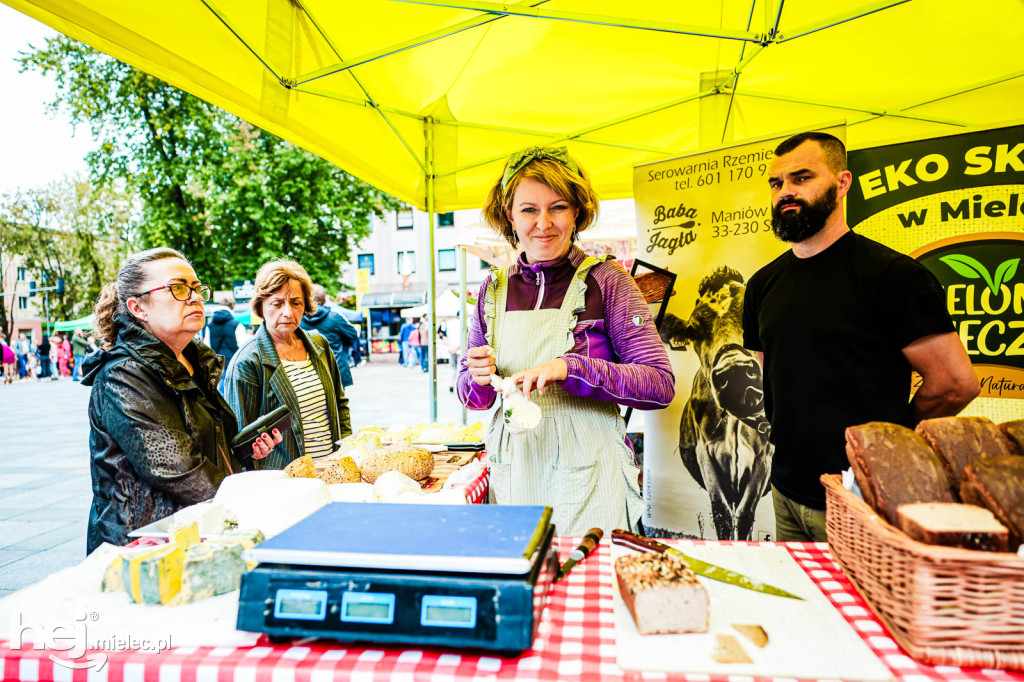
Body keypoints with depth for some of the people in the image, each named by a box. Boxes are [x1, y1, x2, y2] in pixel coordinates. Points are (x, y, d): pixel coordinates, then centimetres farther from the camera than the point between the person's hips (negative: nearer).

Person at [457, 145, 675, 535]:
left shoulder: (605, 280, -6)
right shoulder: (493, 290, 5)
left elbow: (660, 386, -12)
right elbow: (471, 396, 13)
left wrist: (570, 368, -22)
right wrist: (479, 378, -9)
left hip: (587, 473, -3)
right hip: (513, 470, 3)